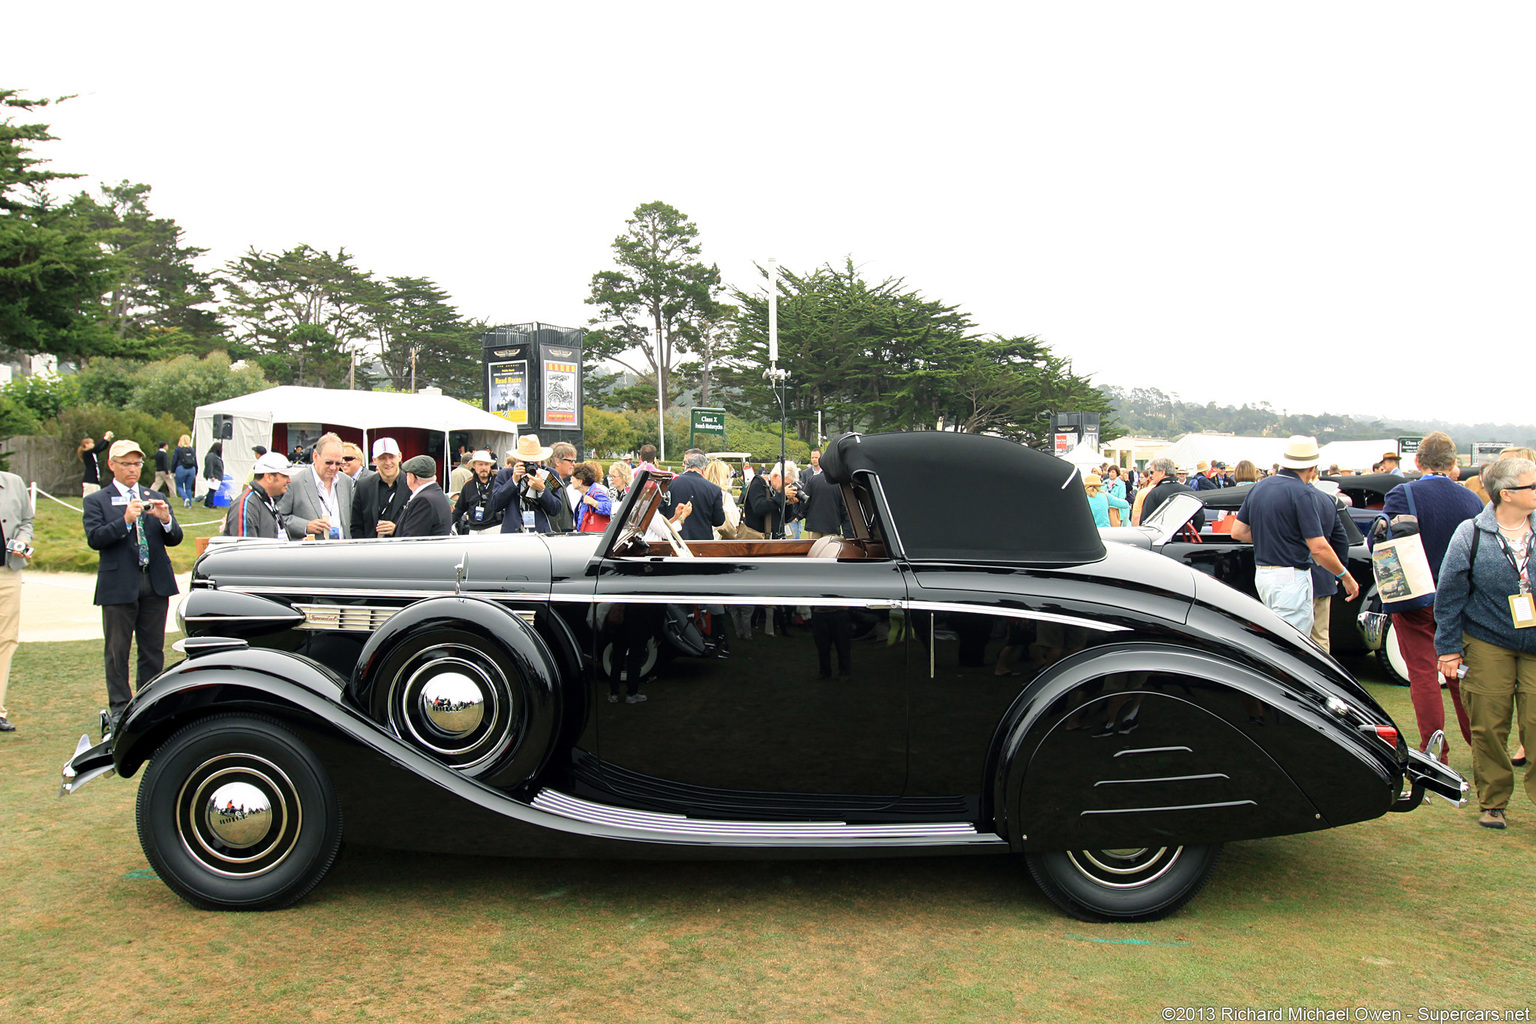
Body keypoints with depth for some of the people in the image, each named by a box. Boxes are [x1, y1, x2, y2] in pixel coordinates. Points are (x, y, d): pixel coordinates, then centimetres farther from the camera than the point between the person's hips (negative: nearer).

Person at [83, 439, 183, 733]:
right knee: (117, 650, 2)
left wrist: (165, 520, -12)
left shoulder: (157, 498, 15)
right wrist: (125, 520, -22)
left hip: (155, 584, 3)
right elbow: (94, 538, -10)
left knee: (153, 649, 8)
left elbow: (175, 539, 8)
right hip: (118, 585, -3)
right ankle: (119, 709, 11)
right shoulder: (96, 501, 4)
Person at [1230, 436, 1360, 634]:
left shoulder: (1258, 487, 9)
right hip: (1291, 579, -8)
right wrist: (1346, 577, -6)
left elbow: (1237, 532, 11)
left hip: (1261, 574, 8)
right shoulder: (1303, 493, -14)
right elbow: (1318, 548, -17)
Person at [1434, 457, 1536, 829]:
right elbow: (1449, 595, -1)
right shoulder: (1470, 534, -5)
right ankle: (1492, 802, 18)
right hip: (1487, 645, -1)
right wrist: (1448, 648, -3)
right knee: (1489, 727, 4)